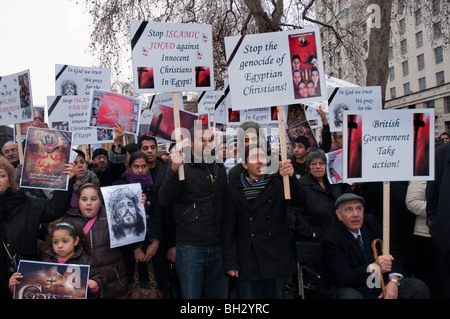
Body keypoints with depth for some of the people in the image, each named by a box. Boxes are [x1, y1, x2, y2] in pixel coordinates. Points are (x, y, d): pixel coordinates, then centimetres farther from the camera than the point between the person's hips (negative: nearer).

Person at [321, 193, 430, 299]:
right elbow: (344, 278, -21)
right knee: (350, 296, -39)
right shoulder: (330, 239, -17)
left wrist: (393, 281, -14)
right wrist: (374, 267, -33)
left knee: (420, 288, -15)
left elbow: (392, 254, 4)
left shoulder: (370, 221, 3)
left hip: (381, 283, 6)